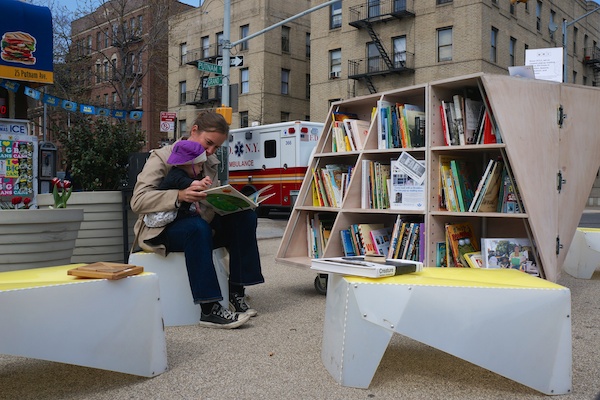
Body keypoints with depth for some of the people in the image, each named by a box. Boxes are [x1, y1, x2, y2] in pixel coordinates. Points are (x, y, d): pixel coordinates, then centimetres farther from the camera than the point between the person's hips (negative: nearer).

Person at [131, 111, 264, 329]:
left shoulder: (210, 163, 11)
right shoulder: (162, 157, -8)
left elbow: (211, 205, 10)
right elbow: (138, 200, -21)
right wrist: (180, 196, -35)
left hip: (199, 226, 6)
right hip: (160, 230, -6)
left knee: (245, 216, -14)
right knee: (198, 226, -38)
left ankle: (236, 292, -13)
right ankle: (209, 309, -36)